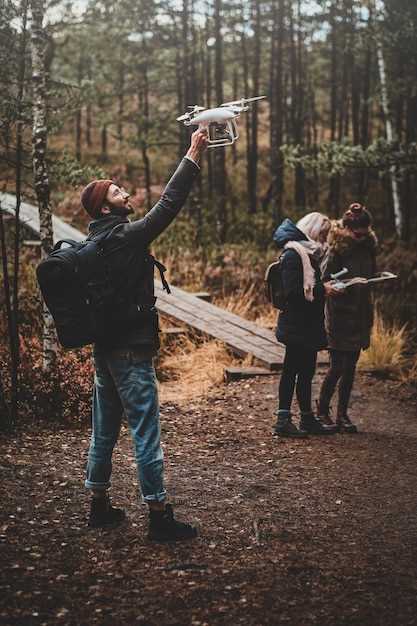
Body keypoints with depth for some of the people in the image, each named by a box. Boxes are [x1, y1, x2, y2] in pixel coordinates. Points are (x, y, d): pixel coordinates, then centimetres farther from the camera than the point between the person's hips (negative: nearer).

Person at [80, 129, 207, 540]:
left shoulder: (95, 240, 11)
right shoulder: (126, 237, -15)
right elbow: (168, 205, -14)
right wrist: (193, 156, -10)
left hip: (104, 349, 9)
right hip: (131, 352, -9)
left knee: (104, 431, 15)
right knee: (146, 433, -4)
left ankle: (99, 506, 25)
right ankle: (159, 515, 1)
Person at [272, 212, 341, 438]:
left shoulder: (309, 253, 17)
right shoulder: (293, 254, -14)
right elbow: (292, 291, -21)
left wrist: (325, 287, 7)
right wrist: (322, 289, -17)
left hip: (308, 325, 10)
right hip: (296, 327, -10)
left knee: (306, 371, 14)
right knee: (291, 371, -5)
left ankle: (308, 419, 21)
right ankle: (283, 420, 1)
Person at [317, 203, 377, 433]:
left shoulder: (367, 246, 8)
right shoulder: (336, 249, -11)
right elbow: (325, 281, -13)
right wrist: (347, 283, -27)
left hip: (360, 314, 6)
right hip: (339, 314, -6)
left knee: (350, 367, 9)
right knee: (337, 367, -4)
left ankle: (342, 414, 17)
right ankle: (322, 411, 13)